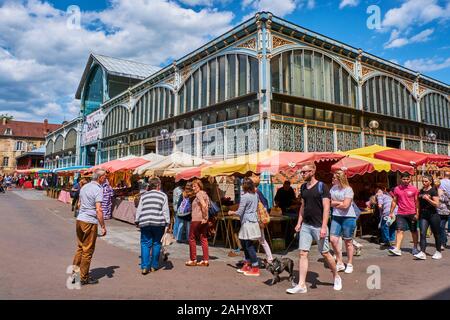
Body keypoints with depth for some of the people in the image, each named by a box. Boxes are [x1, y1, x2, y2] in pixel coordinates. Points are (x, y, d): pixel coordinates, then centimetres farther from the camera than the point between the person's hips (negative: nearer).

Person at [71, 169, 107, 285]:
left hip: (79, 219, 8)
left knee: (80, 247, 20)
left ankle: (75, 269, 23)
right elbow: (98, 210, -20)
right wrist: (103, 226, -15)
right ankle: (84, 278, 12)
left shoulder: (84, 187, 11)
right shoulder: (98, 189, -15)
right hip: (90, 222, -8)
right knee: (88, 250, 3)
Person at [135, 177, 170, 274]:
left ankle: (144, 267, -2)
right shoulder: (163, 195, 6)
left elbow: (139, 209, 12)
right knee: (156, 243, 11)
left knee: (145, 244, 6)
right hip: (158, 223, -2)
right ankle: (154, 266, 17)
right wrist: (167, 223, 2)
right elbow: (165, 210, 1)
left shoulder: (144, 195, 14)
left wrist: (137, 221, 18)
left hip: (145, 223, 2)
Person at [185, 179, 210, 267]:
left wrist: (204, 217, -21)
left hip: (197, 220, -9)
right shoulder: (204, 194, 15)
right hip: (203, 221, 9)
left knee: (192, 238, 5)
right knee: (204, 239, 9)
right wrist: (205, 217, 8)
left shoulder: (199, 194, -12)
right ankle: (206, 260, 10)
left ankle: (193, 260, 11)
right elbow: (206, 206, 13)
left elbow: (204, 205, -25)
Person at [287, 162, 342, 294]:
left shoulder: (322, 186, -10)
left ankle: (336, 277, 31)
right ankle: (301, 285, 5)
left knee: (325, 253, 6)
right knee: (303, 253, 0)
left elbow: (326, 208, -14)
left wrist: (324, 227, -20)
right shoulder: (303, 187, 9)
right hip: (305, 225, 6)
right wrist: (299, 222, 11)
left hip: (318, 226, -5)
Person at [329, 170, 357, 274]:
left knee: (348, 242, 6)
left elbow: (345, 205, -17)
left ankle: (350, 264, 22)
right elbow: (329, 202, 2)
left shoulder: (348, 189, -11)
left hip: (348, 217, -5)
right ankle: (340, 263, 12)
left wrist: (335, 204, -3)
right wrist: (340, 202, -10)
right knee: (333, 239, -4)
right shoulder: (333, 188, 7)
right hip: (336, 217, 5)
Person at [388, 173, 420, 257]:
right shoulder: (397, 189, 3)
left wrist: (417, 213, -6)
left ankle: (415, 248, 26)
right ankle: (397, 249, -14)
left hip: (412, 213, 0)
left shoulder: (414, 189, -1)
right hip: (400, 214, 0)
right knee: (400, 231, -8)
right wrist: (391, 212, 4)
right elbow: (394, 201, 8)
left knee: (414, 231, 11)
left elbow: (417, 202, 1)